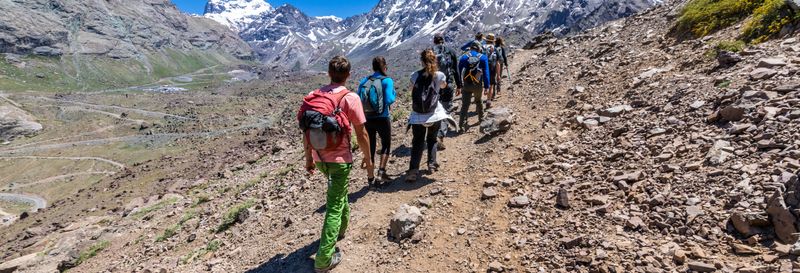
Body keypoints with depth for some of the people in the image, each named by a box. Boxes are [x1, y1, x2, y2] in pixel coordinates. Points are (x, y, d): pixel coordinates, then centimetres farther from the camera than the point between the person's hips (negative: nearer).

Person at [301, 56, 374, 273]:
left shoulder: (314, 96, 2)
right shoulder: (351, 98, -13)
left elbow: (306, 130, 6)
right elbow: (361, 134, -12)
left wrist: (309, 158, 17)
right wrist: (368, 160, 1)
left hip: (319, 158, 6)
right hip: (340, 159, -6)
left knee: (339, 190, 30)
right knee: (334, 207, 3)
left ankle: (342, 226, 51)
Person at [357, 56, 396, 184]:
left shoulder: (364, 81, 5)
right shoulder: (387, 80, -7)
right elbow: (389, 100, -16)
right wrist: (394, 95, 5)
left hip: (367, 119, 4)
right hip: (382, 119, -4)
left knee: (370, 147, 13)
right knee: (386, 145, 14)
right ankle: (381, 172, 1)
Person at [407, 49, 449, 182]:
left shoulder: (415, 76, -5)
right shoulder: (440, 75, -5)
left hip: (418, 116, 0)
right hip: (434, 114, 0)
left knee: (417, 143, 4)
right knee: (432, 140, 23)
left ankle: (413, 171, -6)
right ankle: (432, 164, 25)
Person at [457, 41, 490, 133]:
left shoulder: (463, 57, 4)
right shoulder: (483, 57, 0)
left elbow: (459, 72, 4)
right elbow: (486, 73, -4)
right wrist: (486, 86, -2)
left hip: (466, 85, 0)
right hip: (478, 85, 0)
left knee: (465, 105, -1)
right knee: (478, 101, 25)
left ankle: (462, 125, -8)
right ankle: (481, 118, 40)